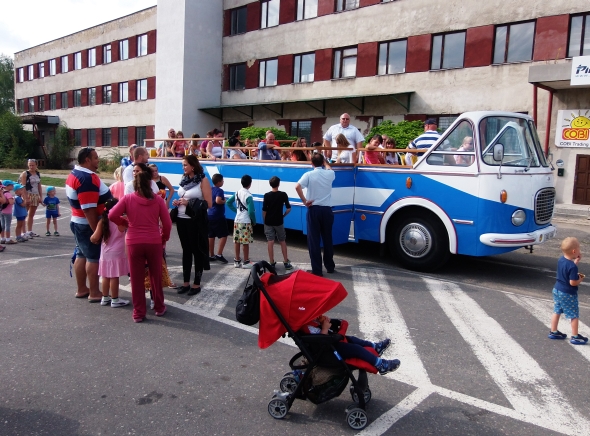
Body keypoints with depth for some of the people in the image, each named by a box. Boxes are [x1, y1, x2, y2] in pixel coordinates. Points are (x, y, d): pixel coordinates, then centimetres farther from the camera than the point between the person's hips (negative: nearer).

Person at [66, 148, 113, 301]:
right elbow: (89, 209, -28)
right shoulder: (87, 178, -23)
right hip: (89, 224, -10)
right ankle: (94, 293, 5)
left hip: (78, 222, 10)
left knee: (82, 255, 16)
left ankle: (82, 289, 26)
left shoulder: (75, 174, 11)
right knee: (94, 257, -2)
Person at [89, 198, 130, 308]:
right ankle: (115, 300, 8)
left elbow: (95, 238, -5)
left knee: (106, 276, 15)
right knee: (114, 277, 1)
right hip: (116, 254, -5)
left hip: (105, 254, 5)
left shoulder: (103, 221, -2)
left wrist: (91, 239, 15)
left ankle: (105, 298, 25)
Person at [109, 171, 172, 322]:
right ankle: (159, 308, 27)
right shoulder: (158, 199, -3)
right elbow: (167, 223, -2)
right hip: (154, 242, 0)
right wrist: (165, 237, 15)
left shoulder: (128, 198, -3)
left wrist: (125, 222, 12)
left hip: (134, 243, 0)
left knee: (136, 278, 9)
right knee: (156, 276, 15)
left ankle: (138, 313, 14)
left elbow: (112, 215, -6)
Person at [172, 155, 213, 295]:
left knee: (197, 251, 3)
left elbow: (208, 204, -13)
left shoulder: (203, 180, -9)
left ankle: (197, 284, 13)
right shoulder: (184, 179, 10)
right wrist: (177, 202, 2)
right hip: (182, 220, 7)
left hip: (196, 221, -6)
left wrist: (190, 203, -18)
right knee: (186, 250, 13)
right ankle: (186, 282, 21)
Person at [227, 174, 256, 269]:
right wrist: (254, 222, -6)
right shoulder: (248, 196, -17)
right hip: (246, 222, -7)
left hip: (237, 221, 7)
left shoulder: (237, 193, 4)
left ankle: (237, 261, 19)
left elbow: (228, 202, 14)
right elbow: (251, 211, -19)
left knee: (237, 241, 11)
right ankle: (246, 262, 7)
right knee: (246, 242, 1)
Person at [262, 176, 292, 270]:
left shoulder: (267, 195, -5)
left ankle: (272, 263, 5)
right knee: (282, 242, 11)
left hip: (269, 222, 0)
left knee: (270, 242, 2)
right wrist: (283, 216, 9)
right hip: (279, 222, 0)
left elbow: (264, 210, -5)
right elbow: (288, 209, -7)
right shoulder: (283, 195, -6)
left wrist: (264, 221, 7)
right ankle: (286, 262, 12)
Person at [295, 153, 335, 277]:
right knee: (327, 239, 15)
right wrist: (324, 160, 44)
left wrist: (304, 201, -12)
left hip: (314, 210, -3)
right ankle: (330, 267, 26)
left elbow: (297, 187, -22)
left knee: (314, 240, 2)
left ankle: (317, 270, 3)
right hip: (326, 210, 3)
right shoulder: (329, 174, 3)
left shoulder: (309, 175, -6)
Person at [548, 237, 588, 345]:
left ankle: (553, 332, 28)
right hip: (568, 294, -8)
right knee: (574, 315, 8)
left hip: (557, 290, 8)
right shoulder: (572, 267, -27)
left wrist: (576, 261, 4)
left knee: (557, 311, 18)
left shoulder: (561, 259, -2)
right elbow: (573, 282, -25)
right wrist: (580, 279, -6)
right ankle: (575, 337, 17)